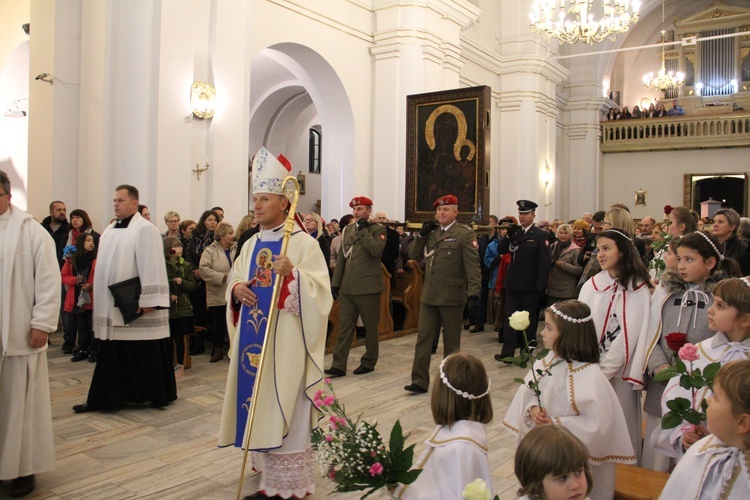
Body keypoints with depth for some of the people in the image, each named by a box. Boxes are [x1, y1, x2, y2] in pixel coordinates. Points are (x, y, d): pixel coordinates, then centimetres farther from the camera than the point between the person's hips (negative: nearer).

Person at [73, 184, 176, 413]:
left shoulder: (145, 230, -12)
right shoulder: (110, 230, 14)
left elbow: (151, 267, -18)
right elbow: (104, 266, 18)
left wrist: (148, 301, -21)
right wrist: (101, 301, 16)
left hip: (135, 307, -8)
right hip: (112, 307, 8)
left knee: (145, 354, 2)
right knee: (112, 355, 12)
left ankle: (158, 395, 16)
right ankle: (104, 398, 19)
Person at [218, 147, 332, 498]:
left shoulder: (303, 243, -8)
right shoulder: (251, 245, 13)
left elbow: (320, 292, -15)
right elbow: (234, 281, 18)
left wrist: (292, 274, -31)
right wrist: (235, 289, -4)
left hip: (284, 343, -7)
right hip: (253, 340, 7)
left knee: (282, 410, -2)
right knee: (259, 408, 14)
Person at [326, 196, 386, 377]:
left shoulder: (378, 229, -2)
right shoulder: (347, 230, 14)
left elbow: (376, 250, -21)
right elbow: (341, 258, 14)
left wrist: (364, 229, -15)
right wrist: (335, 283, 9)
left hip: (368, 286, -5)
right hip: (347, 287, 5)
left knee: (370, 326, 6)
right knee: (344, 326, 3)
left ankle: (368, 362, 20)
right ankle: (339, 365, 4)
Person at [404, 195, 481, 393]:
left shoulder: (465, 234, -7)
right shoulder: (431, 232, 12)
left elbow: (473, 267, -13)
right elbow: (413, 255, 12)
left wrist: (474, 295, -20)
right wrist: (422, 235, -2)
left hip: (452, 296, -5)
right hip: (429, 295, 5)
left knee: (451, 342, 8)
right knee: (423, 338, 4)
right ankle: (420, 381, 11)